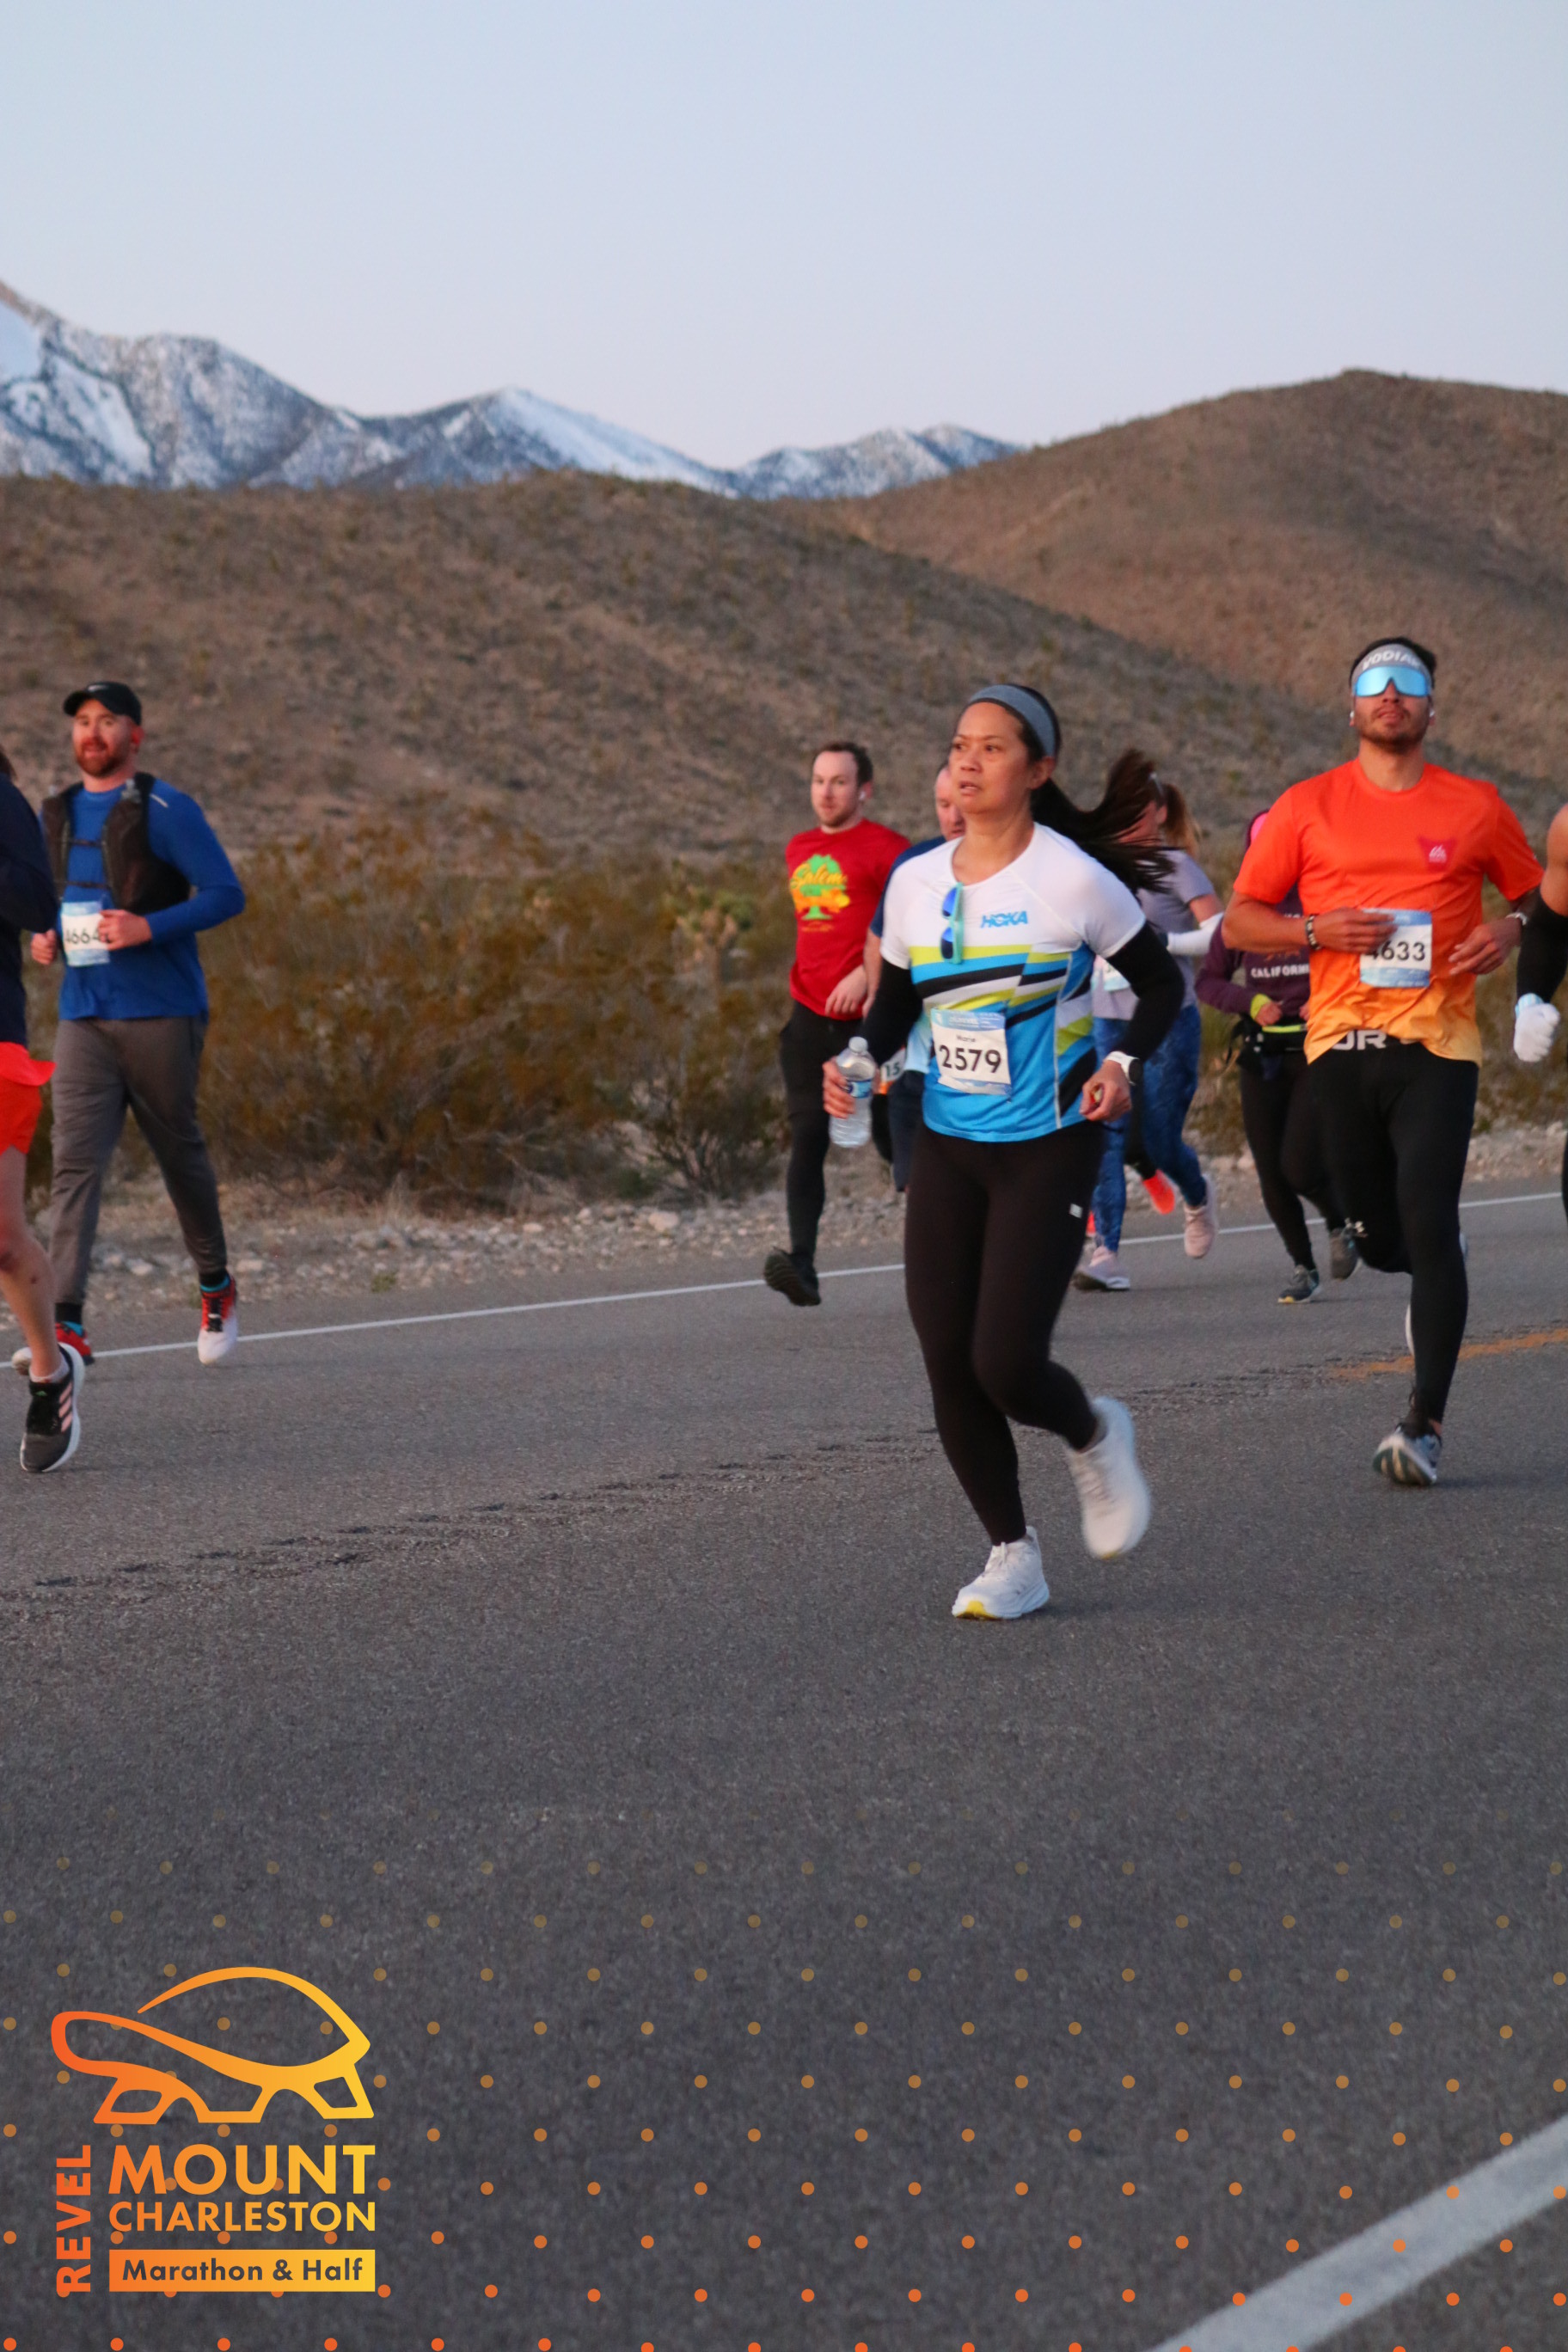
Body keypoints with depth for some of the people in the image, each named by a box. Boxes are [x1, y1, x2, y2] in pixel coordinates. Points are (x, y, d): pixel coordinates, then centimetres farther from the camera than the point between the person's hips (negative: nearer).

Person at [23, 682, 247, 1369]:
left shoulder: (164, 810, -5)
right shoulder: (56, 814, 13)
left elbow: (226, 894, -10)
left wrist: (150, 929, -22)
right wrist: (42, 937, 4)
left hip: (160, 1013, -4)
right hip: (83, 1016, 4)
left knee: (179, 1152, 9)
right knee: (75, 1162, -9)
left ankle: (216, 1287, 31)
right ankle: (67, 1323, -17)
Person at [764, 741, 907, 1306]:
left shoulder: (885, 848, -6)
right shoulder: (799, 851, 16)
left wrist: (867, 973, -22)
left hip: (868, 1017, -5)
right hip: (810, 1018, 5)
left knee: (896, 1138, 4)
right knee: (807, 1138, -9)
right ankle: (802, 1265, -19)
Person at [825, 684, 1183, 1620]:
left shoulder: (1077, 880, -10)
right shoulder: (916, 883, 3)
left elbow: (1161, 984, 1)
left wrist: (1124, 1064, -16)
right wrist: (857, 1060, -4)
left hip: (1049, 1150, -5)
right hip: (948, 1147, 5)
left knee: (1006, 1364, -13)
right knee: (948, 1366, -1)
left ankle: (1094, 1435, 22)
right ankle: (1014, 1555, 16)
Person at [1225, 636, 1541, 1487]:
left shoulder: (1476, 807, 7)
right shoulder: (1307, 808, 7)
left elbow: (1537, 897, 18)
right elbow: (1238, 920, 8)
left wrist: (1510, 929, -4)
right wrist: (1317, 930, -10)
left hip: (1436, 1041, -2)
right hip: (1340, 1040, 2)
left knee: (1427, 1226, -14)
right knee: (1378, 1236, 6)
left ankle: (1426, 1424, -9)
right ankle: (1433, 1277, 44)